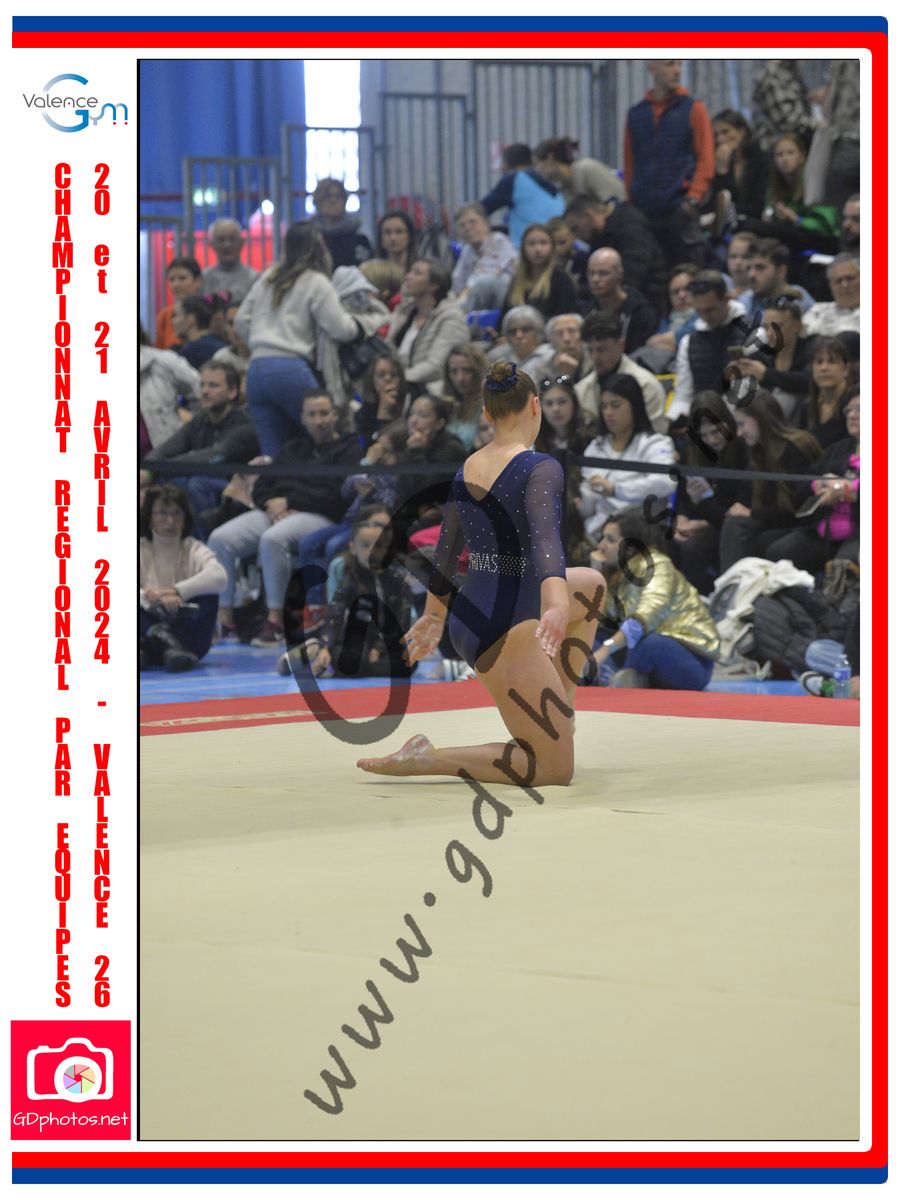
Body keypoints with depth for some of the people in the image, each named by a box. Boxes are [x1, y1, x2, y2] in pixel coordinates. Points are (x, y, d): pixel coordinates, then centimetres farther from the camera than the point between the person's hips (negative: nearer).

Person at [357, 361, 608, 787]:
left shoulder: (465, 471, 6)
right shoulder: (541, 470, -16)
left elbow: (446, 550, 18)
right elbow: (544, 540, -33)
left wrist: (435, 614, 32)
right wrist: (557, 606, -48)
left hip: (469, 619, 9)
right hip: (507, 635, -9)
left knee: (592, 583, 30)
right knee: (556, 769, 0)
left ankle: (559, 704, 28)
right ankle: (425, 759, -11)